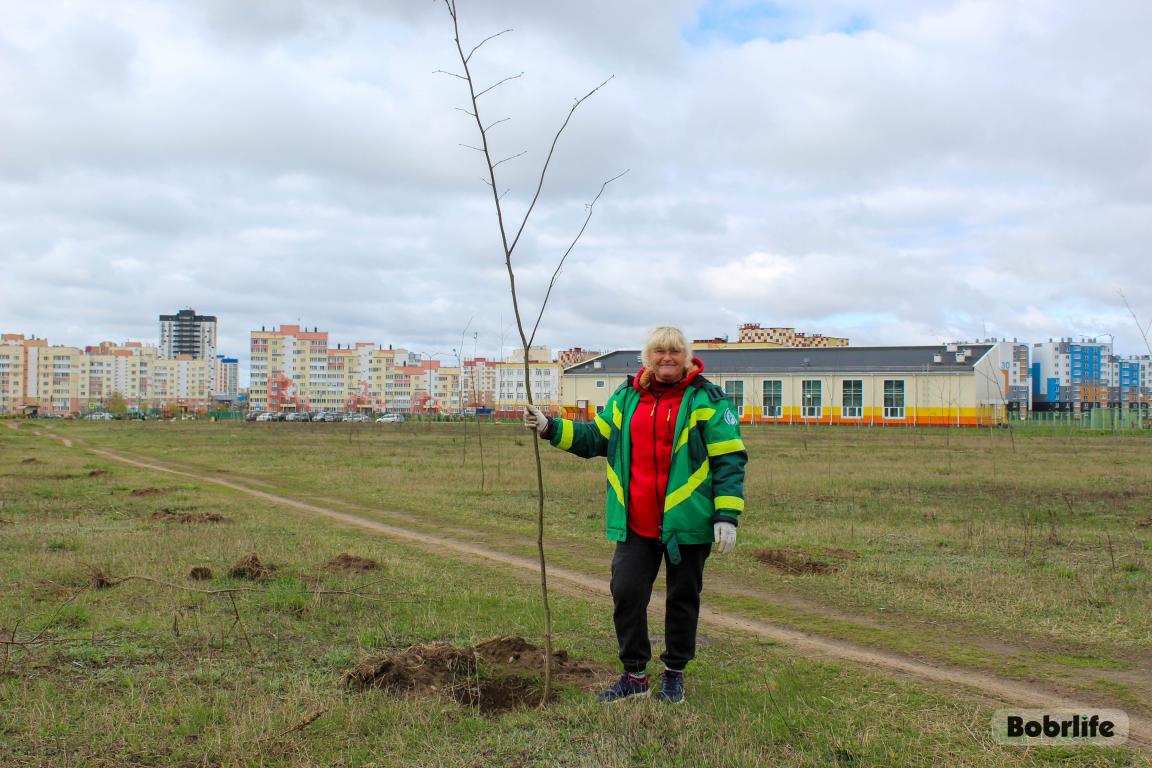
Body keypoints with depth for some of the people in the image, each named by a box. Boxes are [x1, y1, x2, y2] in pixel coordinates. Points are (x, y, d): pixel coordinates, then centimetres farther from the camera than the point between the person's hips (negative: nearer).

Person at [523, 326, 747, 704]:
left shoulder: (706, 399, -4)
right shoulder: (627, 397, 10)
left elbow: (729, 459, -7)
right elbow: (595, 437, 19)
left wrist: (727, 515, -13)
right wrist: (551, 428, 6)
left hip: (686, 521, -4)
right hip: (636, 524, 4)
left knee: (683, 598, 10)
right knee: (626, 593, 0)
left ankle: (674, 673, 28)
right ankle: (635, 674, 17)